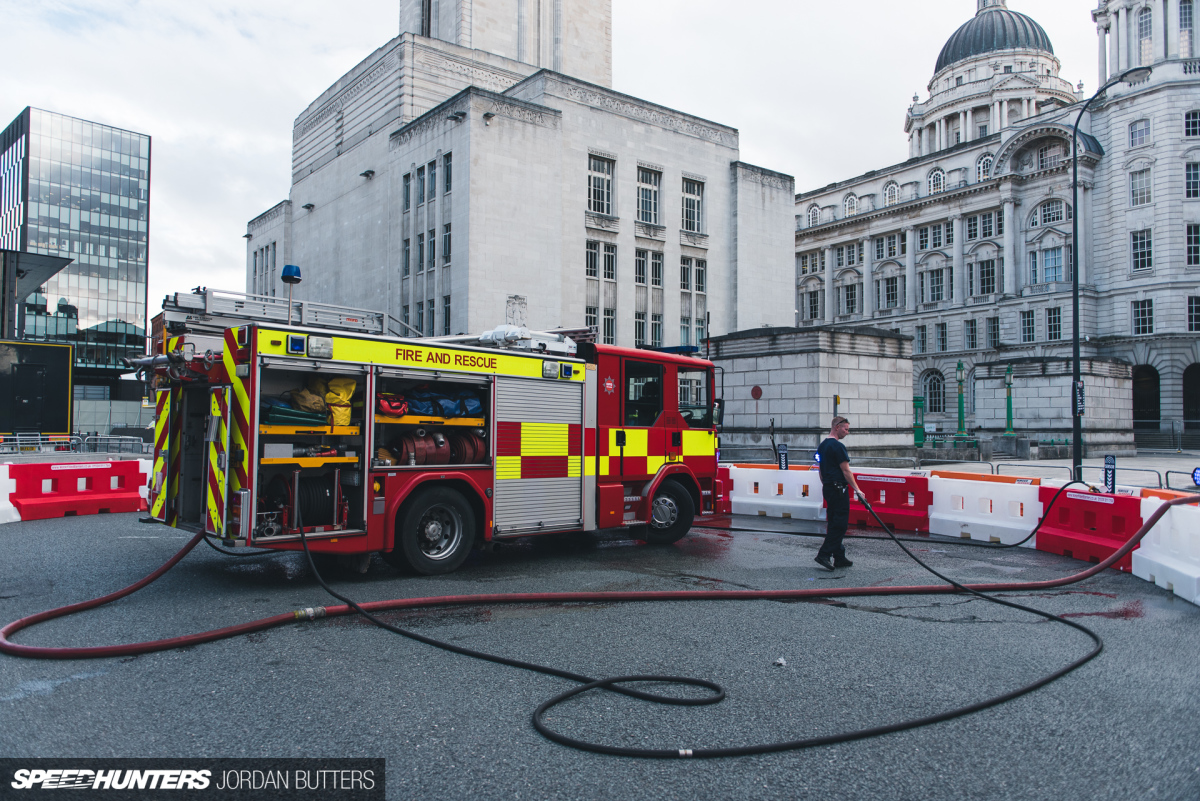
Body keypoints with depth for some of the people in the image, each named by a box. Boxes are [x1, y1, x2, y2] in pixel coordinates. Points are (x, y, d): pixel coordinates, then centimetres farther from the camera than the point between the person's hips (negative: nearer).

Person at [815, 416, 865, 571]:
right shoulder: (838, 446, -15)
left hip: (827, 488, 10)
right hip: (838, 489, -10)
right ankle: (823, 555, -11)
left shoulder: (821, 446, 14)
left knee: (833, 523, 11)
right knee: (839, 524, -7)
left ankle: (839, 558, 16)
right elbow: (846, 471, -16)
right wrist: (857, 490, -12)